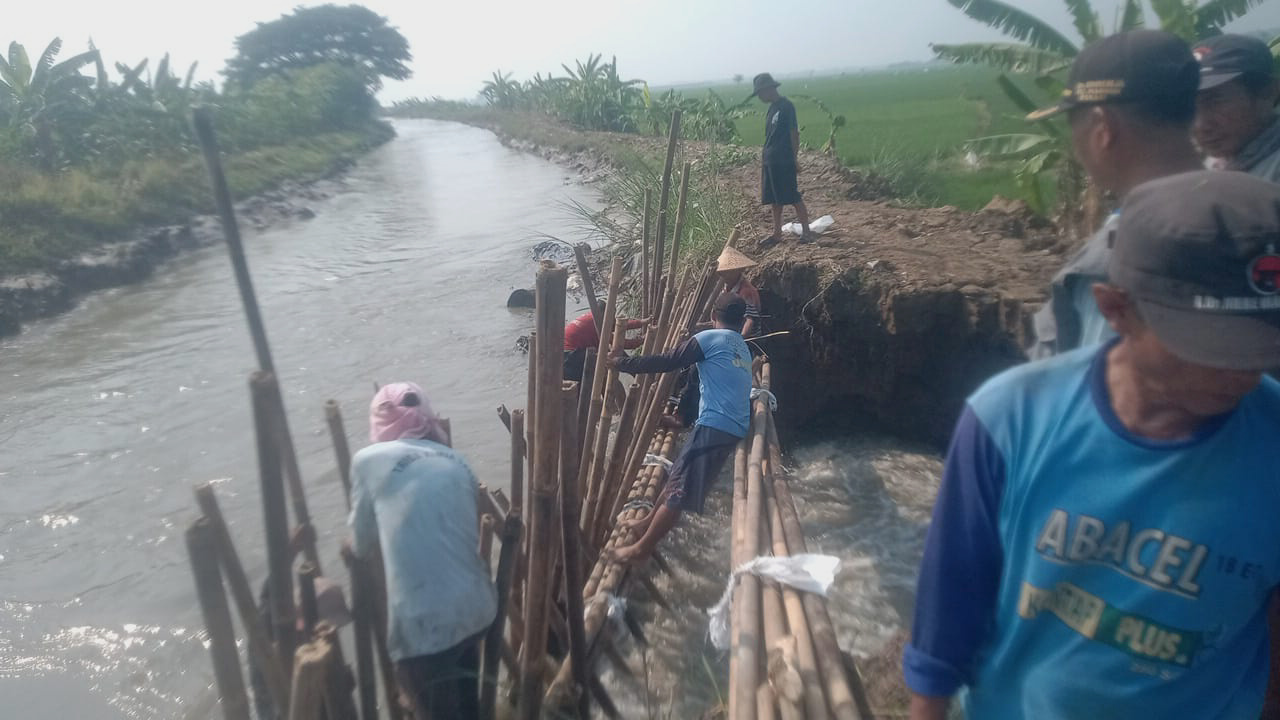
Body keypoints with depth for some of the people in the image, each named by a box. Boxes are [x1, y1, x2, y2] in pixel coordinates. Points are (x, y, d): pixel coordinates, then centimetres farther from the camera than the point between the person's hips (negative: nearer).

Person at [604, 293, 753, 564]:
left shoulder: (710, 338, -3)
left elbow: (666, 363, -7)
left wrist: (621, 363, 3)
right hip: (734, 428, 9)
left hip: (714, 426, -9)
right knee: (677, 478, 20)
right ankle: (648, 523, 34)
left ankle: (641, 548, 2)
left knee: (679, 488, -4)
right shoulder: (743, 350, 23)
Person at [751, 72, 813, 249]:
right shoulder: (772, 108, 14)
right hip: (770, 160, 9)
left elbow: (794, 132, -13)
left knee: (793, 197, -3)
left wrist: (794, 157, -14)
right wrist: (765, 155, 17)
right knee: (775, 199, 11)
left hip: (784, 161, -9)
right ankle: (777, 234, 19)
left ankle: (806, 231, 6)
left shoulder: (786, 106, -12)